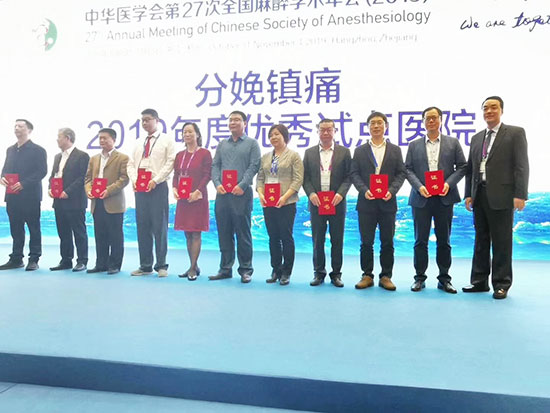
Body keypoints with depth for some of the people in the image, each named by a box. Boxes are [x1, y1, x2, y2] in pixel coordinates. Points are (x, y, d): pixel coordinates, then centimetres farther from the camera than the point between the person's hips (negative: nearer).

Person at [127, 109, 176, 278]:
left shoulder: (166, 141, 3)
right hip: (140, 188, 5)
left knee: (160, 226, -4)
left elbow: (170, 163, -7)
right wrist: (134, 180, -1)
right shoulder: (138, 143, 19)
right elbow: (131, 164, 18)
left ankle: (161, 265, 4)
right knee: (142, 227, 5)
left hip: (158, 187, -5)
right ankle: (145, 265, 13)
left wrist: (155, 180, -14)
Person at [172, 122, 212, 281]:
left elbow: (207, 176, -8)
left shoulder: (204, 153, -2)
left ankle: (192, 268, -1)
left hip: (197, 197, -6)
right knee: (187, 234, 8)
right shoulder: (179, 155, 15)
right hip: (182, 198, 6)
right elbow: (176, 175, 14)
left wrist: (197, 192, -17)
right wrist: (174, 189, -4)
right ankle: (194, 267, 17)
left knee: (196, 233, -4)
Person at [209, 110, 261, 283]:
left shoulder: (252, 143, 6)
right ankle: (225, 269, 16)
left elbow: (254, 166, -4)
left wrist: (242, 185, -15)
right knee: (224, 233, 7)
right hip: (222, 193, 5)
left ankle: (245, 270, 7)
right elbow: (215, 165, 13)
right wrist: (217, 184, -4)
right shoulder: (222, 144, 18)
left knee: (243, 233, -1)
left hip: (241, 193, -4)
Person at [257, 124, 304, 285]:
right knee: (273, 238, 9)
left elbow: (298, 179, -7)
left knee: (286, 237, -1)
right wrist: (261, 194, -3)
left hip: (286, 203, -5)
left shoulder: (293, 156, 1)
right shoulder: (265, 157, 16)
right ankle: (276, 270, 19)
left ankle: (286, 272, 10)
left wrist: (285, 197, -17)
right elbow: (260, 178, 14)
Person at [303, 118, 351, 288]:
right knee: (317, 240, 6)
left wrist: (340, 193, -12)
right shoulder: (309, 152, 10)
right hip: (316, 202, 1)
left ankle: (336, 274, 17)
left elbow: (348, 177, 2)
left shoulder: (344, 152, 6)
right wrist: (311, 193, -9)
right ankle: (319, 272, 18)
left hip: (337, 202, -1)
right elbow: (305, 177, 6)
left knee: (337, 240, 5)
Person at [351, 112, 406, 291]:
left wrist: (392, 190, -11)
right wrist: (364, 190, -12)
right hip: (366, 202, 0)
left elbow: (401, 173, 5)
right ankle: (367, 276, 14)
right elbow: (354, 174, 4)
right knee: (366, 242, 3)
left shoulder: (395, 150, 10)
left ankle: (386, 276, 14)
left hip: (387, 202, 0)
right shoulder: (360, 151, 9)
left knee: (387, 242, 4)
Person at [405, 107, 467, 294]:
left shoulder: (453, 143, 9)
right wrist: (419, 187, -11)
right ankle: (419, 278, 12)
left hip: (444, 198, 0)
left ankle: (444, 279, 15)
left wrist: (449, 183, -10)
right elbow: (408, 169, 5)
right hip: (421, 198, 0)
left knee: (444, 241, 6)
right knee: (420, 241, 3)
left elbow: (462, 166, 6)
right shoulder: (414, 145, 10)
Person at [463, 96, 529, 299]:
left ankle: (501, 284, 11)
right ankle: (479, 281, 18)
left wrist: (520, 195, -14)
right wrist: (468, 194, 8)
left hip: (501, 196, -5)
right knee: (481, 240, 10)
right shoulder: (477, 138, 16)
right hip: (479, 195, 5)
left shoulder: (515, 133, 1)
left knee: (501, 242, 0)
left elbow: (521, 166, -6)